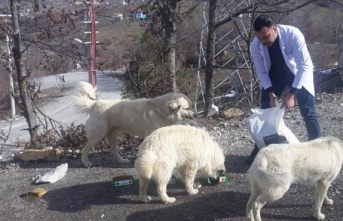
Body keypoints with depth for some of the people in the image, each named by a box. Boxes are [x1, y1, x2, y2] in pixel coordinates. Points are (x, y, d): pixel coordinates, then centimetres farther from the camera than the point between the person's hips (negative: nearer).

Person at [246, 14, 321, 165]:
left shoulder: (293, 34, -34)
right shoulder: (255, 45, -24)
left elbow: (304, 66, -32)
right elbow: (261, 71, -11)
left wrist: (291, 95, -37)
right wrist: (271, 93, -24)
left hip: (299, 75, -2)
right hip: (274, 76, 3)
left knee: (308, 112, -6)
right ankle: (259, 150, 13)